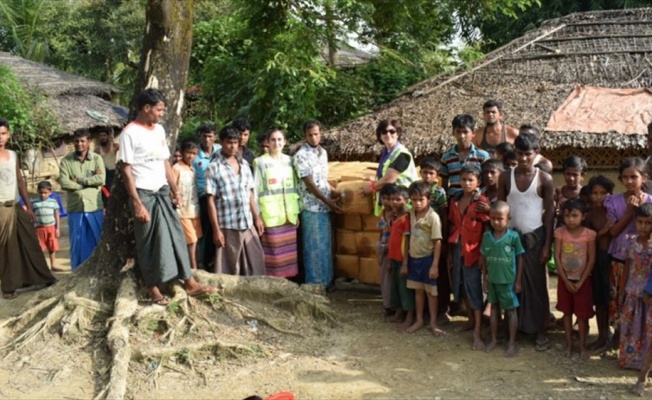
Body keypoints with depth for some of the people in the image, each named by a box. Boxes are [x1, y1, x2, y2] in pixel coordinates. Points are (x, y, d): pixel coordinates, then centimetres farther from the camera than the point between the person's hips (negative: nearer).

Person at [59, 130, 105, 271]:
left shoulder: (97, 158, 4)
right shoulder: (66, 161, 3)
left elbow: (101, 179, -10)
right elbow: (64, 183, -9)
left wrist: (79, 180, -10)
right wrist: (90, 182, -10)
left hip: (95, 207, 0)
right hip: (75, 208, 0)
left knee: (98, 242, 7)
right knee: (78, 243, 6)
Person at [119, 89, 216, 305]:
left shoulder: (159, 130, 10)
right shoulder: (130, 133, -12)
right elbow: (127, 170, -14)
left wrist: (175, 190, 10)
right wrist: (137, 203, -18)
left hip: (162, 191, 7)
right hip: (144, 193, -7)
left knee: (176, 236, 7)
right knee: (148, 243, 2)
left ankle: (189, 283, 14)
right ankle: (154, 290, 12)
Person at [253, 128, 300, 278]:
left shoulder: (290, 160, 8)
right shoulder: (261, 162, -4)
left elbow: (295, 188, 12)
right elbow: (256, 189, -3)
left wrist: (297, 212, 10)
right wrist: (257, 215, -6)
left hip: (289, 214, 4)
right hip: (270, 214, -4)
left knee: (289, 250, 9)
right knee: (273, 250, -2)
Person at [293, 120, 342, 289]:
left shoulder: (323, 152, 12)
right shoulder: (301, 155, -12)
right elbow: (309, 183, -16)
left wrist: (334, 192, 8)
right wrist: (328, 201, -16)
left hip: (324, 207, 7)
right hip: (311, 207, -7)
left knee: (325, 245, 13)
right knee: (314, 246, -1)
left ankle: (324, 279, 23)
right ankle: (314, 282, 9)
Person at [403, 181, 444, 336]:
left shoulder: (433, 217, -16)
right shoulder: (411, 215, 1)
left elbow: (437, 242, -15)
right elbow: (410, 238, 6)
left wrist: (435, 265, -17)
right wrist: (406, 261, 7)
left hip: (428, 258, -5)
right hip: (414, 258, 5)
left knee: (430, 291, 7)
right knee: (418, 290, 15)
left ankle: (433, 322, 20)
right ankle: (419, 320, 27)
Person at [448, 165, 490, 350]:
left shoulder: (482, 202, -9)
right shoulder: (455, 201, 9)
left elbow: (487, 229, -10)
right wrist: (450, 250, 11)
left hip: (473, 250, -6)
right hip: (457, 248, 6)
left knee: (474, 289, -4)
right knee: (461, 286, 14)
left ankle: (477, 333, -2)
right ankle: (471, 321, 30)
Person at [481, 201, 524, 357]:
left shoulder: (513, 236, -13)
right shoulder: (487, 236, -3)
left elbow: (520, 259, -6)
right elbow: (483, 259, 5)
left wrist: (518, 281, -5)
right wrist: (484, 279, 5)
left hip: (508, 280, -4)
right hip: (492, 279, 4)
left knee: (511, 310, 7)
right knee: (494, 308, 16)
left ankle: (512, 343, 17)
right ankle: (494, 339, 28)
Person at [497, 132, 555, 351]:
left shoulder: (544, 179, -3)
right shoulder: (506, 178, 1)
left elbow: (549, 213, -2)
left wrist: (547, 244, -6)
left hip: (535, 237, -2)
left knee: (537, 284, 3)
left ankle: (540, 331, 12)